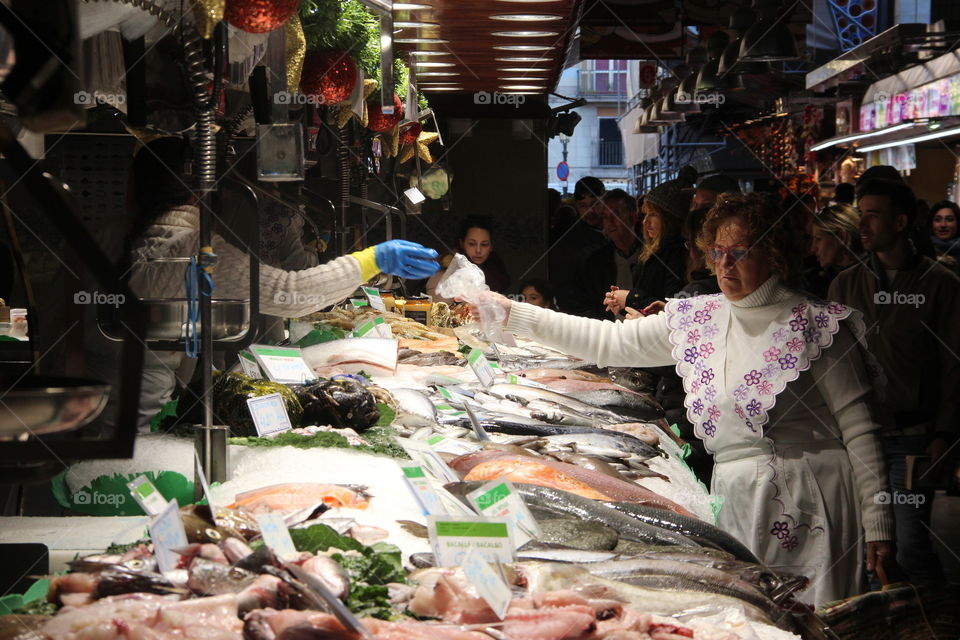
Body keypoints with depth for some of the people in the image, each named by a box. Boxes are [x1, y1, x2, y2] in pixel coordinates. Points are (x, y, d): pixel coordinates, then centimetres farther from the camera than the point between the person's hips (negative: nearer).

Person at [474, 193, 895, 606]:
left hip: (808, 499, -4)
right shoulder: (695, 319, 10)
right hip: (734, 498, 5)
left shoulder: (817, 324, -4)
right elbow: (610, 342, 11)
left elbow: (857, 427, -5)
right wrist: (513, 314, 6)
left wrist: (877, 522, -9)